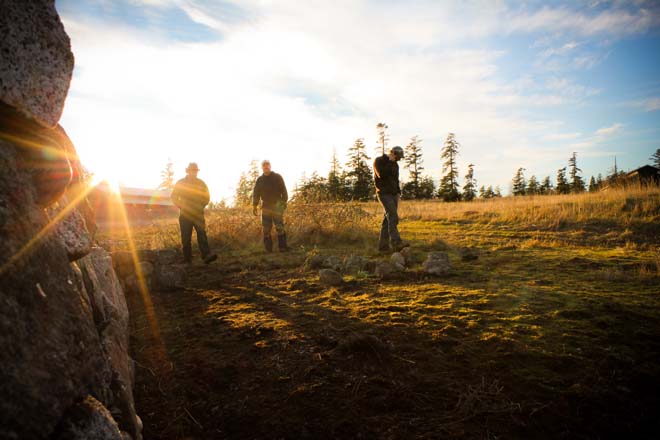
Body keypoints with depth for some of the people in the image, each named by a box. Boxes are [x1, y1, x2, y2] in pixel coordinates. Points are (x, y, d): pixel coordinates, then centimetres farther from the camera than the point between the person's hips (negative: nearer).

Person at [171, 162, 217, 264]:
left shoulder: (201, 183, 10)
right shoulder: (180, 183, 6)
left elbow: (206, 197, 16)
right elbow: (174, 197, 8)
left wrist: (201, 206, 2)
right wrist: (181, 206, -4)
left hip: (198, 214, 1)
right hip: (185, 215, -1)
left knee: (202, 234, -12)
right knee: (186, 238, 0)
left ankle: (207, 256, -22)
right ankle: (187, 259, 6)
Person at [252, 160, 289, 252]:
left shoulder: (277, 177, 3)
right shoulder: (259, 180, 11)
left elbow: (283, 191, 1)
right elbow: (256, 194, 12)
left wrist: (284, 202, -7)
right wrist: (254, 206, 5)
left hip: (277, 206, -3)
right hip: (265, 207, 3)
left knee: (280, 227, -6)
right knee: (266, 229, 2)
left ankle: (282, 247, -2)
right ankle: (268, 249, 8)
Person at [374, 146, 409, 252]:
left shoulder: (395, 165, 18)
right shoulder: (378, 161, -4)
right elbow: (381, 174, -20)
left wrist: (398, 193, 14)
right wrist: (389, 162, -13)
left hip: (393, 194, 8)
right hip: (384, 193, -7)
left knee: (388, 219, 2)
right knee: (393, 216, -22)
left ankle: (383, 245, 4)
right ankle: (396, 243, -32)